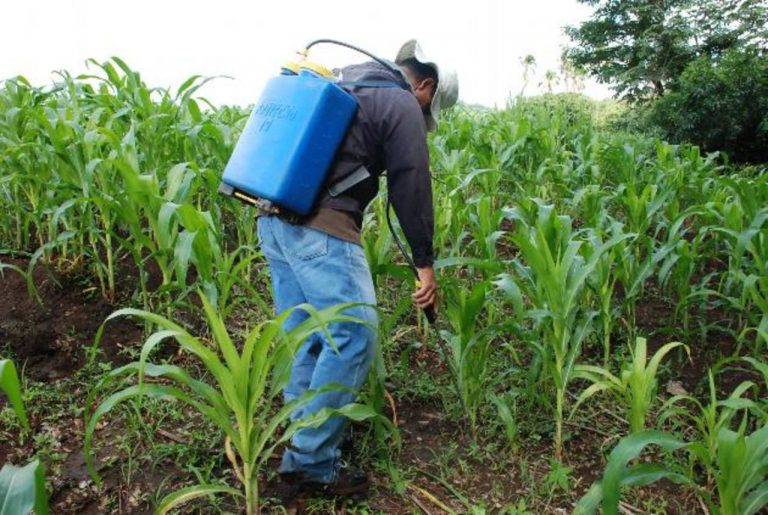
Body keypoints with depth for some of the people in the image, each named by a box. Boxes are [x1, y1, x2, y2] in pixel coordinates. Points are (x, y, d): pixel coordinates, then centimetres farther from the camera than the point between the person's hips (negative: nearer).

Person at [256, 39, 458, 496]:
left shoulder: (345, 87, 28)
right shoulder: (402, 105, 2)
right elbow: (412, 188, -2)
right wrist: (425, 263, 4)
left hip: (274, 216, 10)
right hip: (319, 223, -9)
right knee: (353, 335, -7)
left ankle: (302, 436, 24)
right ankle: (312, 460, -2)